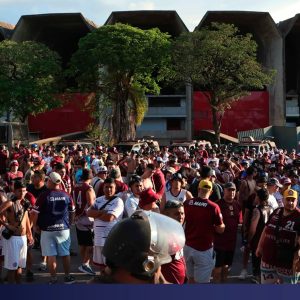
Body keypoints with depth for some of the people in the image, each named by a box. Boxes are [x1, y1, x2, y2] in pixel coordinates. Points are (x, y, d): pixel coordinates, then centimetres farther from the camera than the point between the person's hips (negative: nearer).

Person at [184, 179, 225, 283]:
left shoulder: (186, 203, -2)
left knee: (191, 278, 19)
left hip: (188, 246, 5)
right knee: (201, 280, 2)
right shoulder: (213, 207, -14)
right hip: (204, 249, -4)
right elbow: (220, 229, -6)